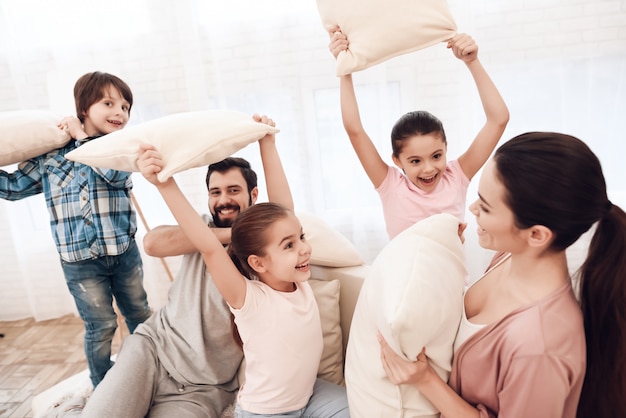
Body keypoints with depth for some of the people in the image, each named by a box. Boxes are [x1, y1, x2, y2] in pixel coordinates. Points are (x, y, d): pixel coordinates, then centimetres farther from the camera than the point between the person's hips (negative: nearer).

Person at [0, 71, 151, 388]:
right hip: (80, 259, -1)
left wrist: (82, 136, -17)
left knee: (139, 315, 18)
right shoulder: (50, 153, -1)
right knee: (100, 326, 9)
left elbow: (116, 173, -24)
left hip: (124, 251, 1)